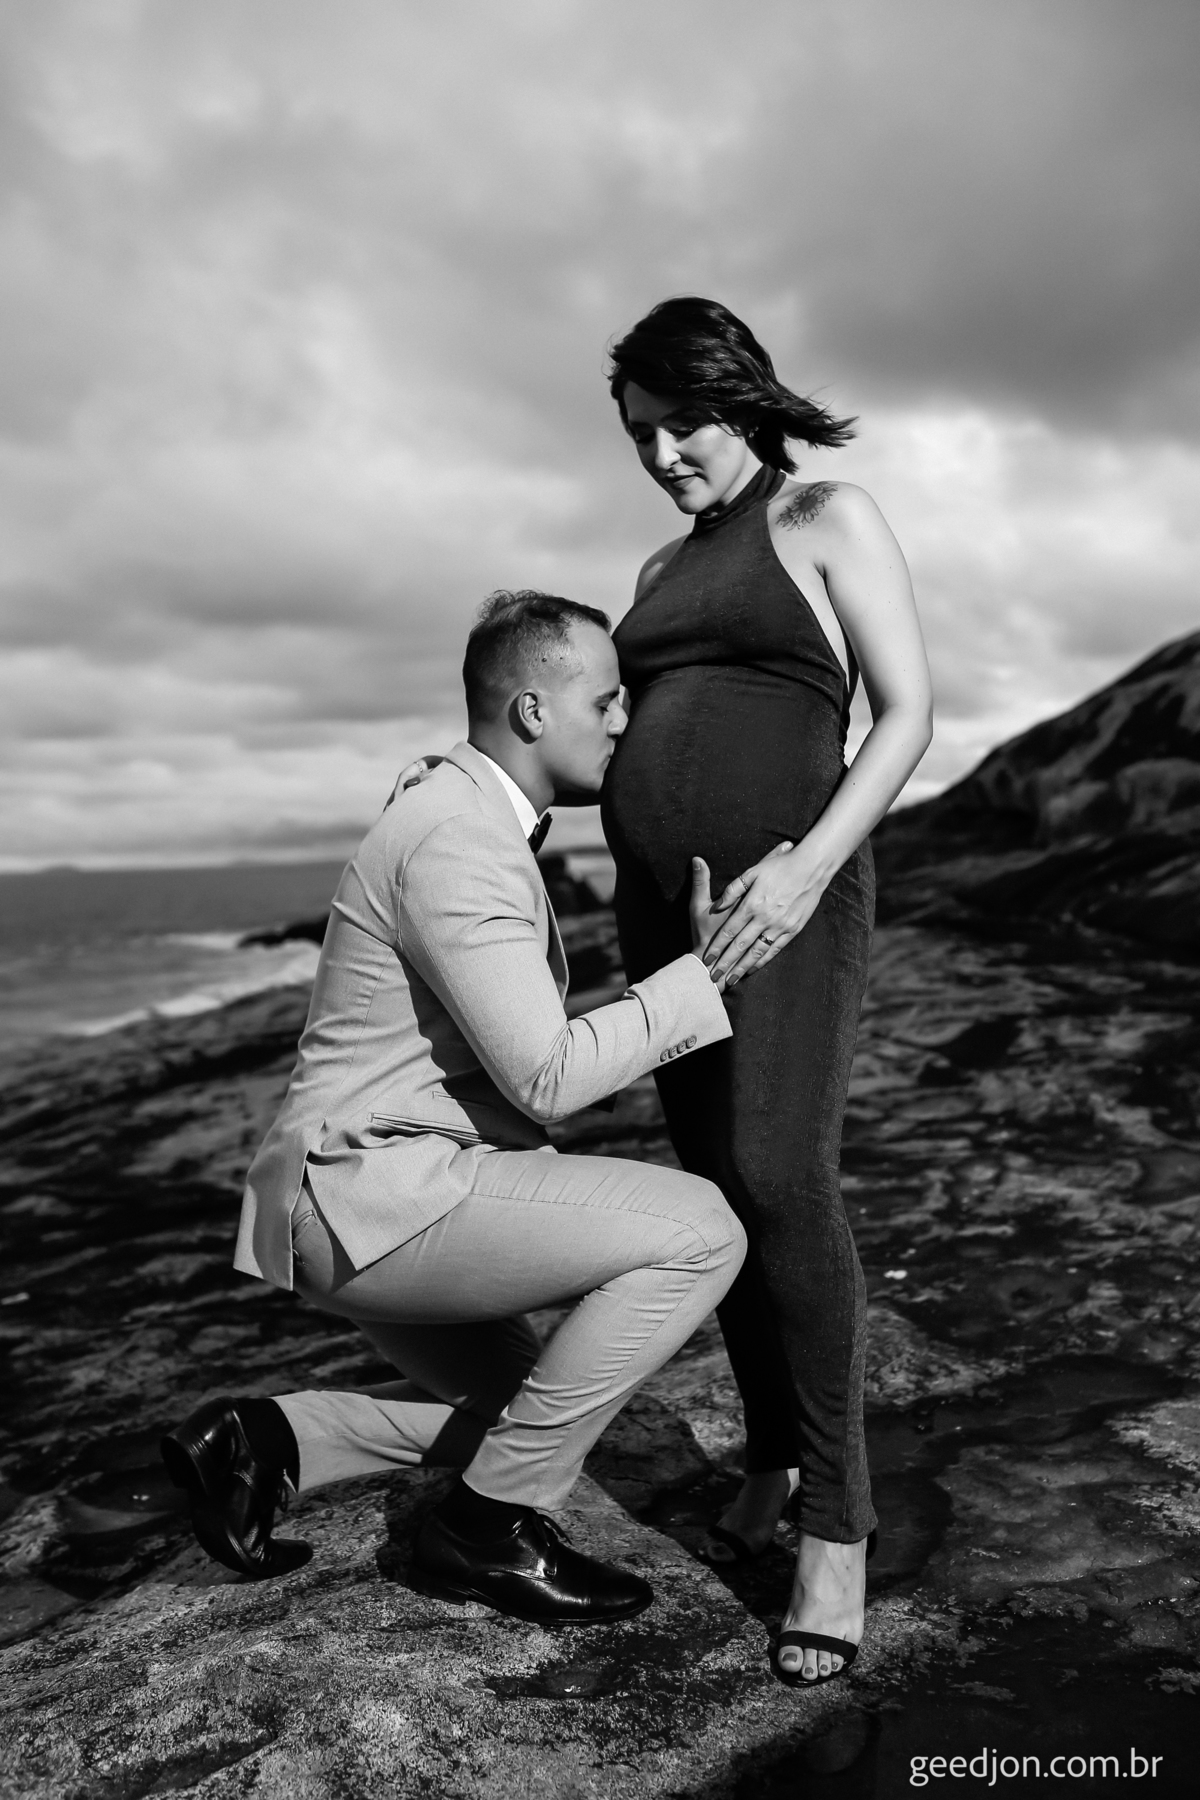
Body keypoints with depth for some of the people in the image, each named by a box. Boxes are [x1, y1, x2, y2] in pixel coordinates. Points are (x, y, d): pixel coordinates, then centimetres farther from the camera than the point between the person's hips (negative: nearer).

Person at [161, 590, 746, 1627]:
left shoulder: (481, 824, 15)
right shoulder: (459, 840, -19)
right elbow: (545, 1077, -24)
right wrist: (706, 973, -17)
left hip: (376, 1202, 11)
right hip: (376, 1197, -11)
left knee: (528, 1412, 23)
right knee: (701, 1232, -16)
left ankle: (263, 1441, 17)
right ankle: (491, 1520, -2)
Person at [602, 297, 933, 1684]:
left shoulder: (834, 517, 1)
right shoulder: (663, 571, 21)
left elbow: (908, 715, -8)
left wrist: (809, 871, -21)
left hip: (785, 892, -7)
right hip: (662, 906, 7)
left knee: (781, 1178, -19)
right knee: (717, 1185, 7)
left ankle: (835, 1522, -7)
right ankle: (772, 1460, 21)